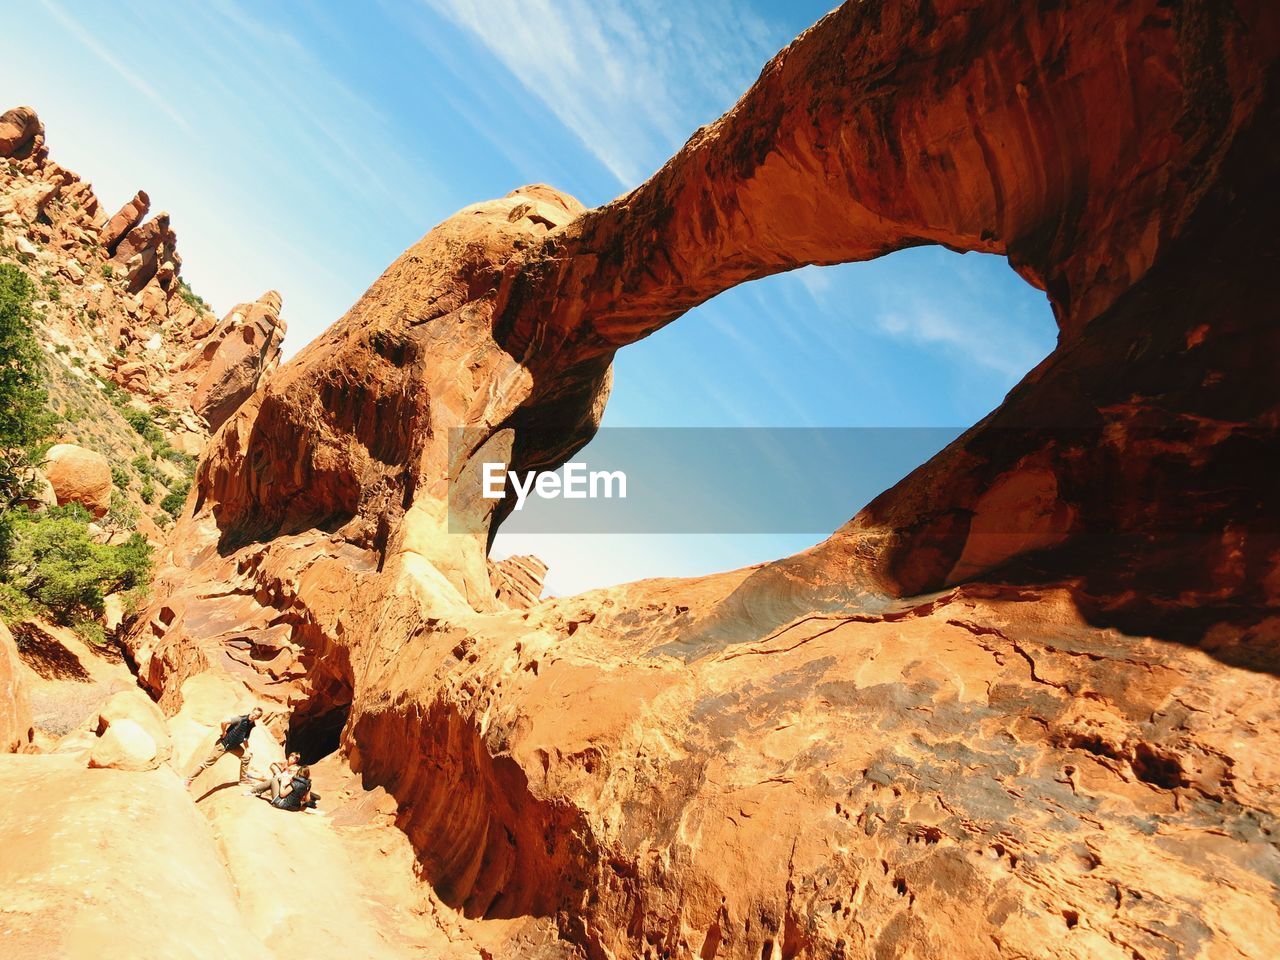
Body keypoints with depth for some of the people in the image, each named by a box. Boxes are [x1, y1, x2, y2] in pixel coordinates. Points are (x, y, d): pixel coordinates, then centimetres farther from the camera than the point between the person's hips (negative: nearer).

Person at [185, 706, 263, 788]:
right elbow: (224, 722, -37)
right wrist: (224, 734, -22)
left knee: (246, 756, 6)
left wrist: (248, 750, 12)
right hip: (223, 744, -7)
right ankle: (189, 780, 17)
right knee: (208, 762, 0)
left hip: (234, 746, 7)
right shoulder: (241, 719, -27)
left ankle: (244, 779, 20)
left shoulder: (251, 725, -4)